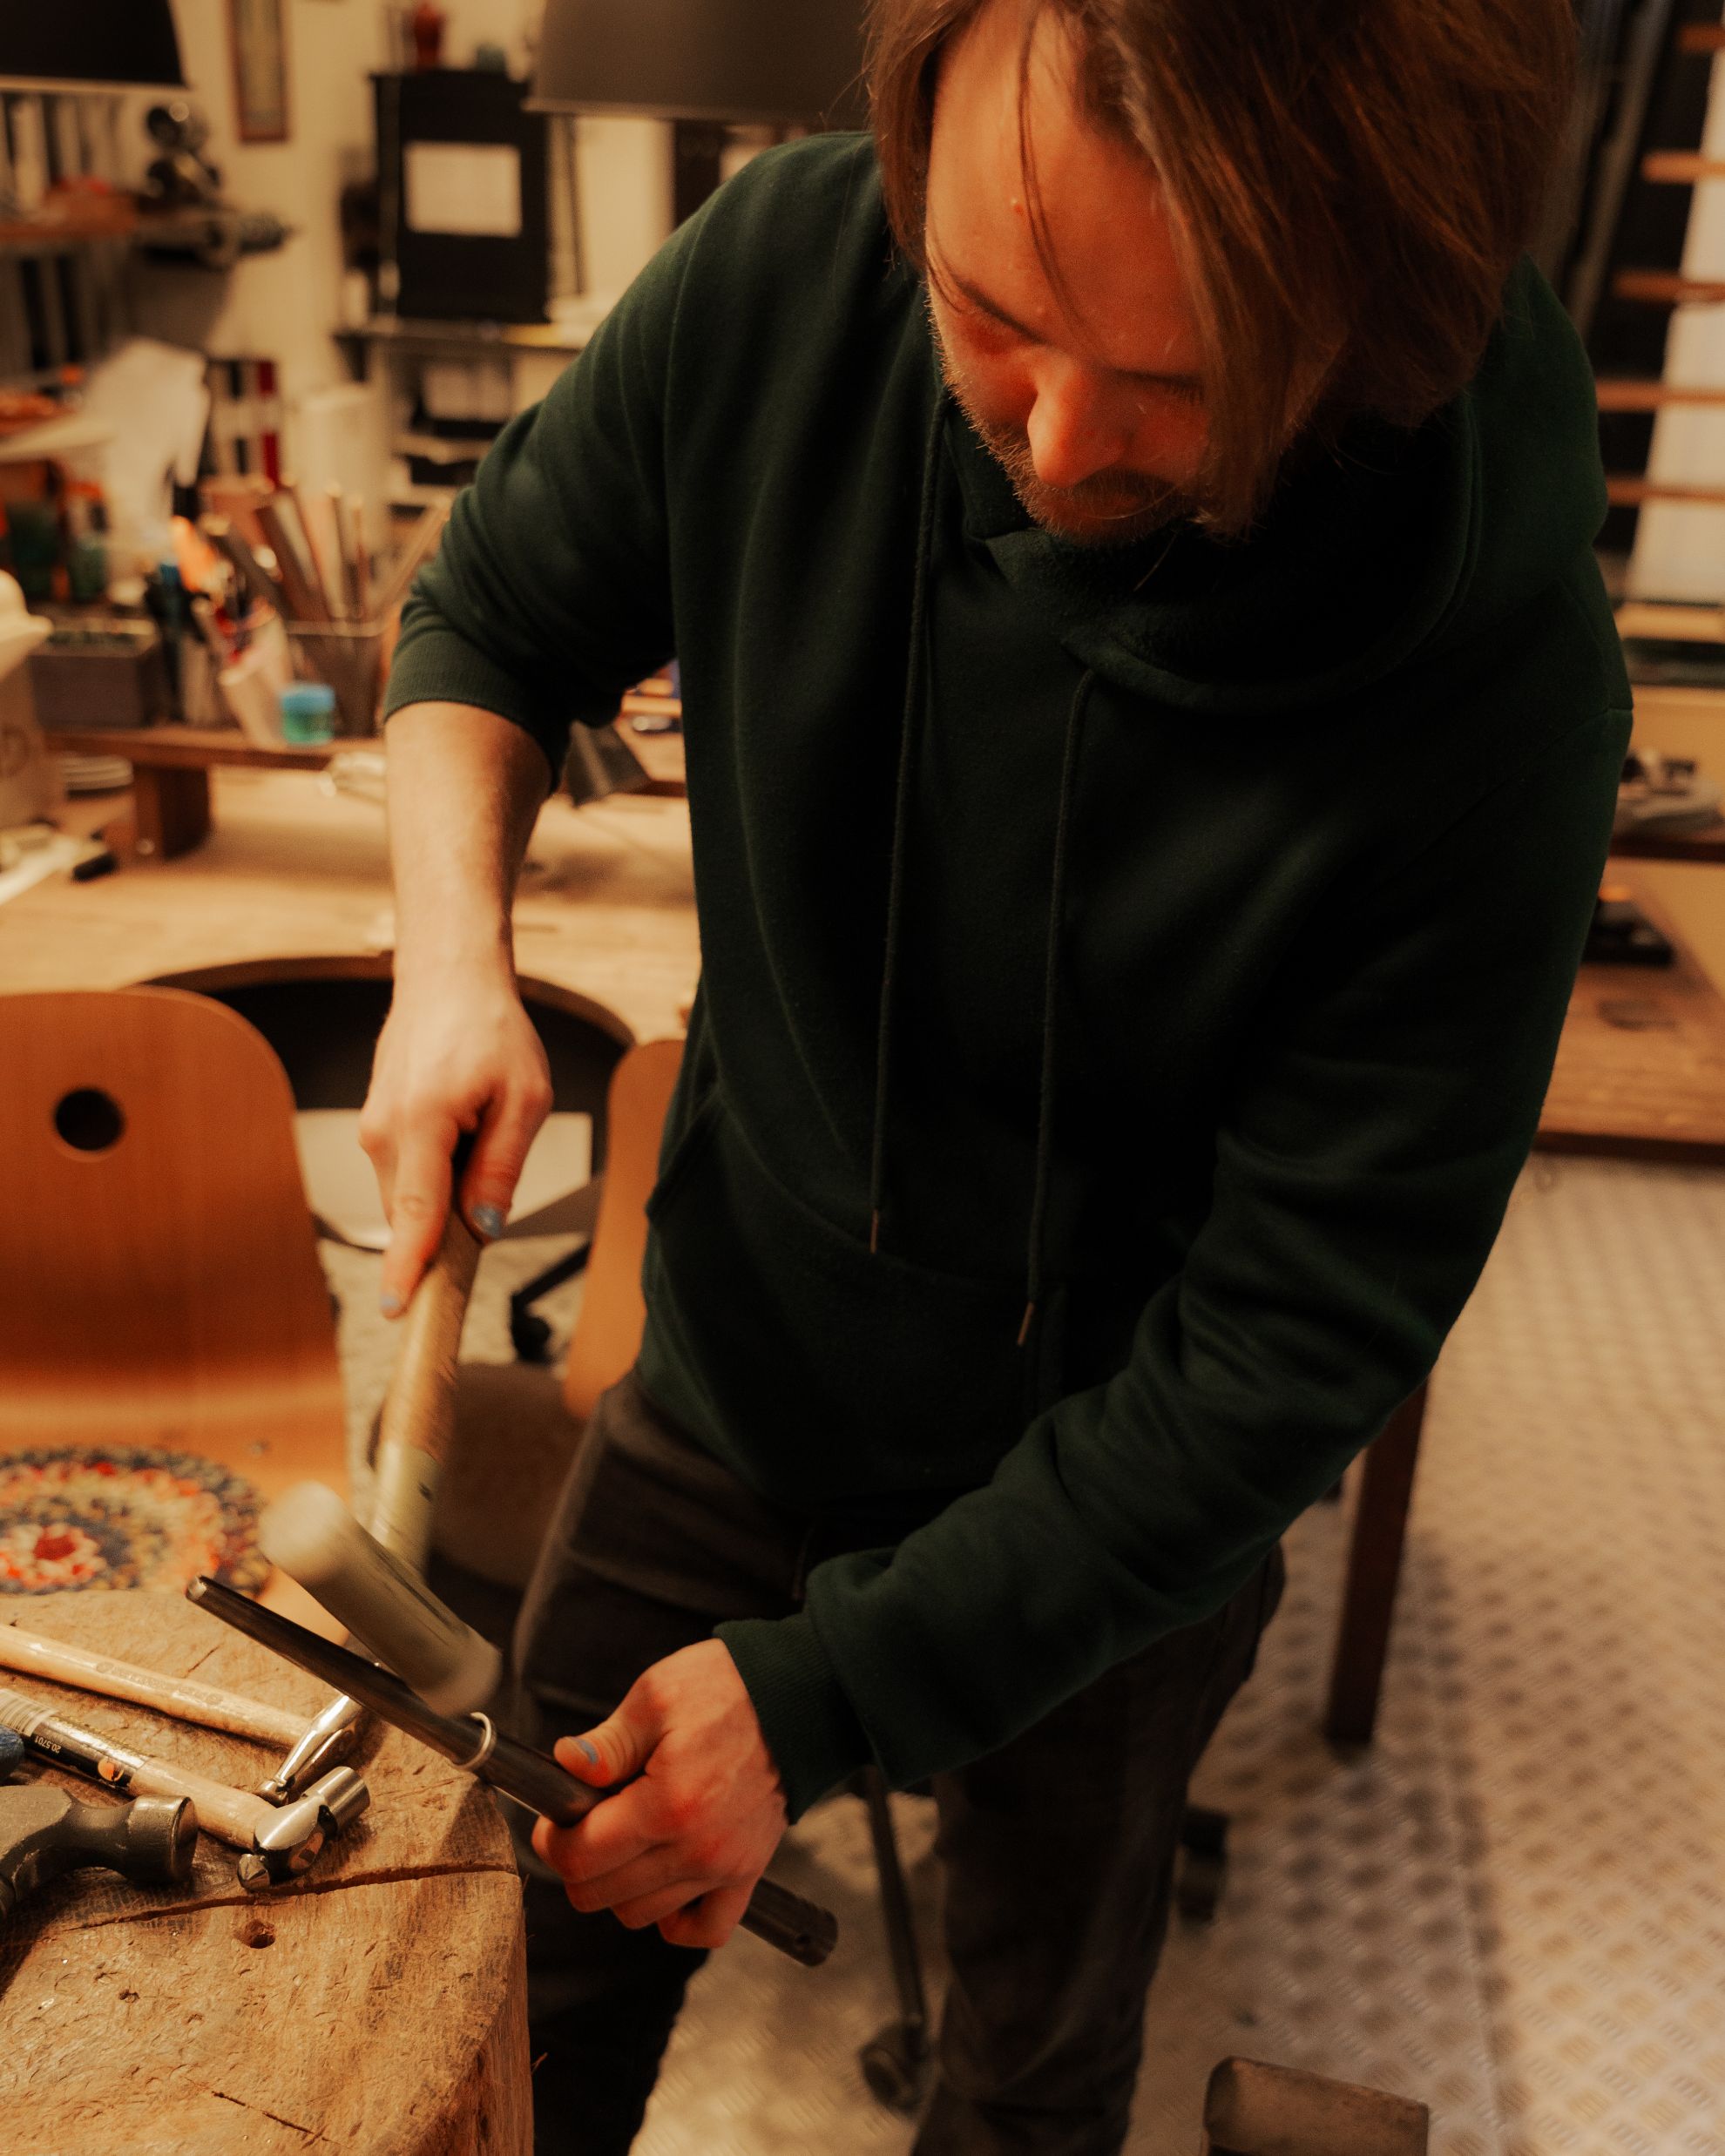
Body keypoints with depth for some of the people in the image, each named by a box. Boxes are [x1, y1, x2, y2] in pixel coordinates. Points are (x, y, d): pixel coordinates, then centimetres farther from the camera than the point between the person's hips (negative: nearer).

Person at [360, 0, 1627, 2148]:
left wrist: (827, 1696, -22)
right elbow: (494, 621, -1)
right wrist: (450, 953, -20)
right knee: (541, 1973, 23)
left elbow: (1288, 1349, -23)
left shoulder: (1496, 697, -29)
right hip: (732, 1372, 3)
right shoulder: (783, 275, -20)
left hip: (1114, 1513, -2)